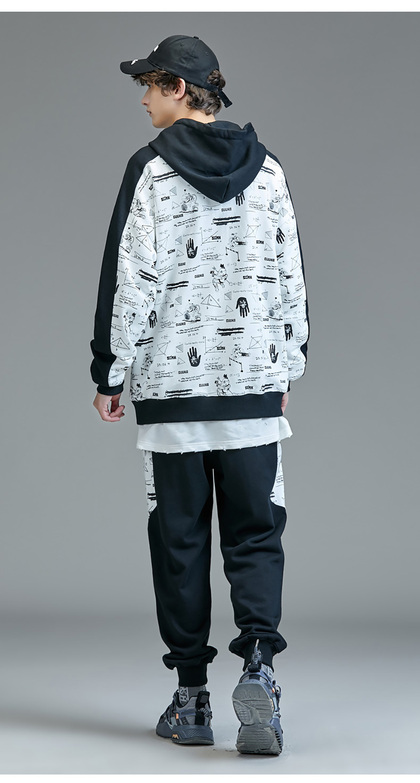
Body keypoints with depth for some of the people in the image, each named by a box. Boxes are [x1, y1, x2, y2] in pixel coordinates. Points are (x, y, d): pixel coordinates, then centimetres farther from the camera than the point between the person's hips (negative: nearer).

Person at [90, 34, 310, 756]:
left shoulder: (151, 169, -6)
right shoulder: (267, 171, 6)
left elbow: (130, 280, -8)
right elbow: (290, 278, 9)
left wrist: (109, 373, 0)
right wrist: (287, 368, 18)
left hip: (172, 381, -3)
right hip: (255, 383, 3)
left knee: (179, 538, 6)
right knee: (256, 533, 7)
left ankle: (191, 701, 12)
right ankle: (257, 661, -15)